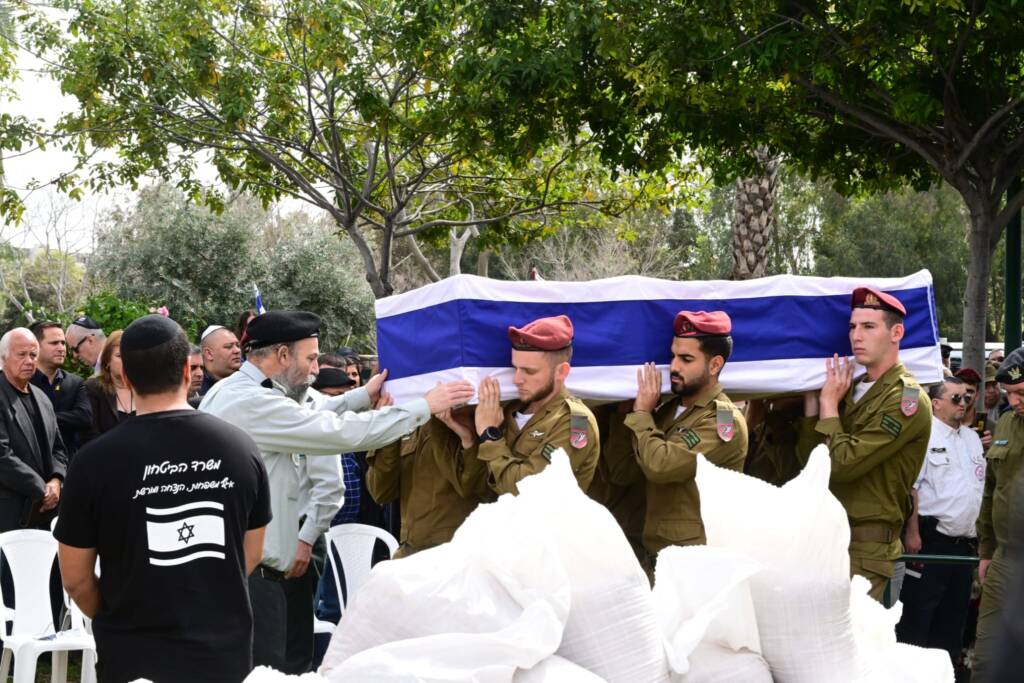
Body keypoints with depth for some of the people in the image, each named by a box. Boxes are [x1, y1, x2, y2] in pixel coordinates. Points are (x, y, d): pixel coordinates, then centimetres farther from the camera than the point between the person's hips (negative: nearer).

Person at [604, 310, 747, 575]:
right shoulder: (668, 410, 11)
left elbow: (659, 466, -25)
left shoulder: (724, 420, -13)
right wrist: (627, 413, 1)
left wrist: (641, 413, -11)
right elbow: (623, 473, 9)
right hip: (654, 554, 7)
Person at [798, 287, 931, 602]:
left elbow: (843, 464, -19)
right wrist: (812, 399, 3)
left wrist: (829, 404, -8)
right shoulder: (852, 389, 14)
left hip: (866, 546, -8)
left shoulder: (906, 400, -11)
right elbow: (809, 460, 10)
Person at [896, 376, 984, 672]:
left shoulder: (972, 438, 15)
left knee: (954, 615, 13)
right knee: (917, 614, -3)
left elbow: (981, 488, 20)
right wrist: (912, 532, -18)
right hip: (931, 539, -7)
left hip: (965, 543, 7)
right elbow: (909, 486, -13)